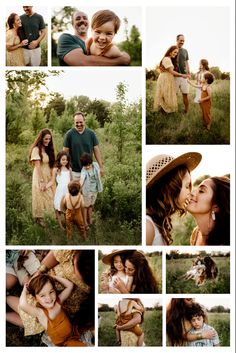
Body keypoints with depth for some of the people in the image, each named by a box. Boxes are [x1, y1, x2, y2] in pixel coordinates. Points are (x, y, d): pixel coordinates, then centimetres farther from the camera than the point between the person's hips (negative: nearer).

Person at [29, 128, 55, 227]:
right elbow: (37, 167, -17)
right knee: (40, 198, 4)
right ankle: (39, 218, 19)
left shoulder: (48, 149, 9)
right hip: (40, 177, -6)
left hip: (49, 177, 6)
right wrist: (42, 181, -20)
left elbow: (51, 164, 9)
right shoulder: (36, 149, -12)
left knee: (50, 196, 3)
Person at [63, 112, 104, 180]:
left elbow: (96, 150, 6)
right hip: (74, 171, -1)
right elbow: (65, 152, 0)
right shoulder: (69, 134, -3)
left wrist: (100, 167, 3)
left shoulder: (91, 133, 1)